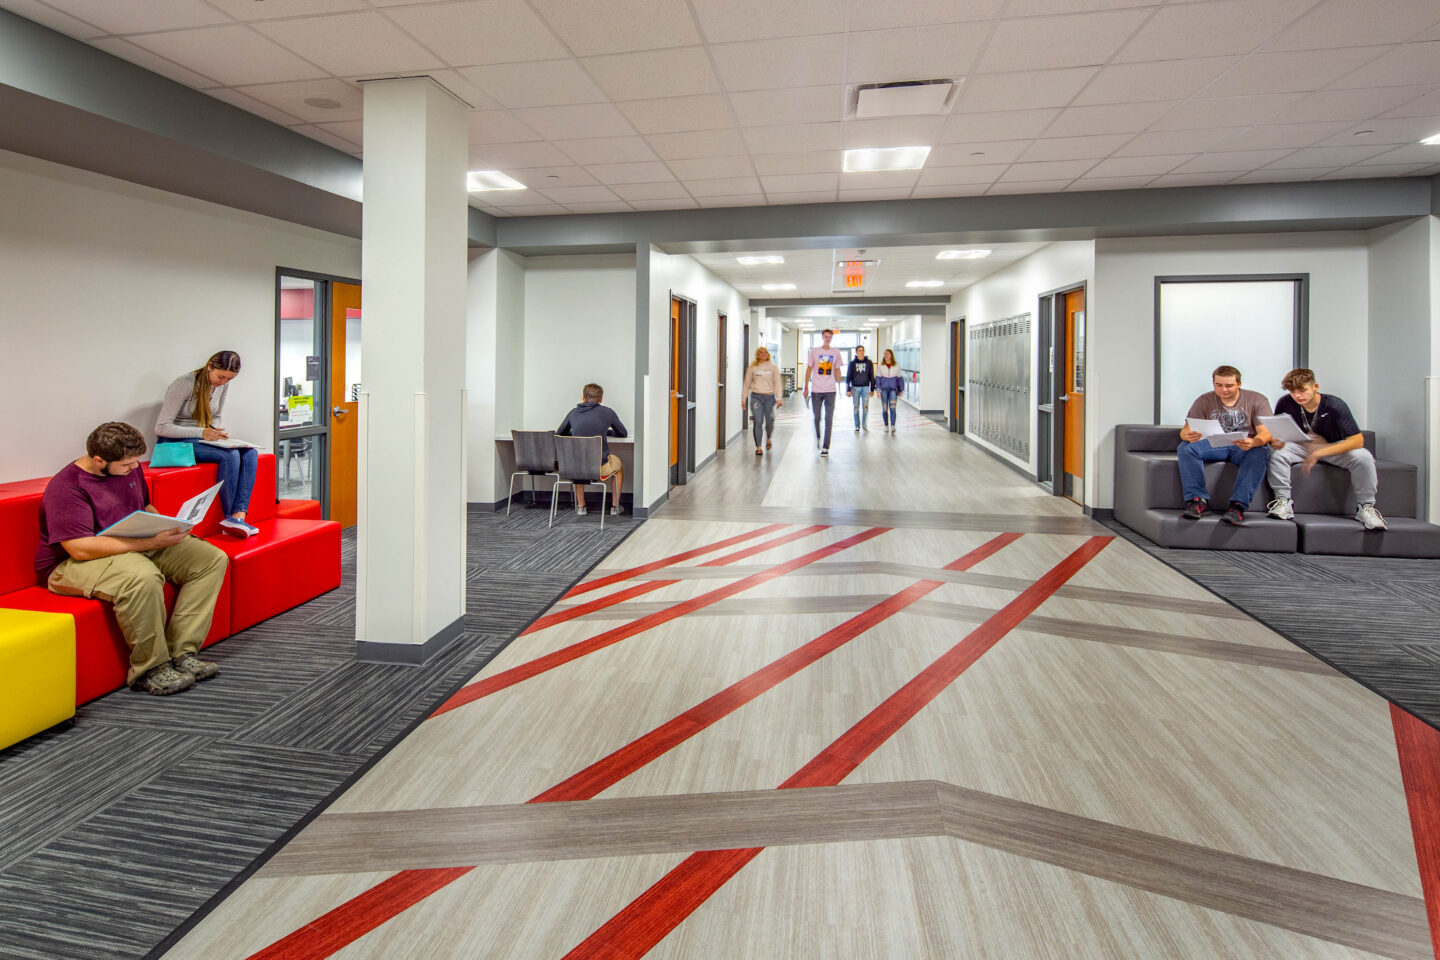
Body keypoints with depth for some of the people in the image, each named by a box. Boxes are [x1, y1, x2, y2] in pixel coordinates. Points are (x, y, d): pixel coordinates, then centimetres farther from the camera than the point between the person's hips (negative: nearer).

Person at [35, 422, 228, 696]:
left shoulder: (130, 468, 6)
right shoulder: (65, 488, -18)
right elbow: (80, 549, -27)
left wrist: (168, 526, 1)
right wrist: (151, 542, -30)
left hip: (137, 546, 8)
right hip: (71, 564, -8)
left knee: (212, 559, -9)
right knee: (143, 577, -40)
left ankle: (182, 652, -13)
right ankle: (150, 668, -21)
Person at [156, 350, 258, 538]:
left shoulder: (223, 385, 4)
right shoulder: (183, 384, -17)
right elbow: (161, 427, -17)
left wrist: (220, 433, -4)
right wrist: (202, 433, -26)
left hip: (201, 439, 7)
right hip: (175, 443, -7)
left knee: (250, 453, -21)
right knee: (230, 455, -31)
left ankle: (238, 516, -32)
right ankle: (229, 517, -23)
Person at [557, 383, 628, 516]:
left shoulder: (573, 413, 6)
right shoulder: (607, 412, -1)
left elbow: (559, 434, 20)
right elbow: (623, 434, 14)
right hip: (601, 467, -2)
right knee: (618, 463, 32)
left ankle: (580, 506, 36)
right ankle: (615, 506, 32)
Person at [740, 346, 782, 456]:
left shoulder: (773, 368, 9)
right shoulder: (752, 368, 8)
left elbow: (777, 383, 3)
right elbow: (747, 384, 11)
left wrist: (778, 398, -7)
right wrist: (743, 399, 7)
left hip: (769, 397, 1)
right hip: (756, 396, -1)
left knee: (769, 422, 3)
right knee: (757, 422, -8)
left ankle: (768, 439, 35)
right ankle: (758, 447, -2)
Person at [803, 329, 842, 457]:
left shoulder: (836, 353, 6)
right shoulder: (814, 351, 3)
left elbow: (837, 370, 13)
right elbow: (809, 369, 6)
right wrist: (806, 387, 4)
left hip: (830, 390, 0)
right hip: (816, 390, 0)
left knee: (829, 419, -4)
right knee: (817, 418, 8)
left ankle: (825, 447, -1)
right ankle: (817, 438, 35)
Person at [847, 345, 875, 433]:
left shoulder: (869, 363, 4)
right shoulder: (852, 363, 2)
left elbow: (872, 376, 9)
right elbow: (848, 377, 5)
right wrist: (848, 390, 0)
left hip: (865, 387, 0)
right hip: (855, 388, 0)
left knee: (865, 407, -4)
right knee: (856, 407, 4)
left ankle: (865, 424, 10)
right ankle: (857, 425, 12)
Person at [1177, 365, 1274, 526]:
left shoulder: (1257, 400, -1)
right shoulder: (1204, 401, 3)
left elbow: (1265, 433, -13)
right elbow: (1185, 430, -6)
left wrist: (1253, 442, -39)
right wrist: (1188, 435, -34)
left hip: (1244, 448, -1)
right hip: (1214, 445, 2)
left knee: (1260, 451, -35)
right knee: (1186, 448, -27)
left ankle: (1238, 505, -38)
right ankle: (1198, 500, -29)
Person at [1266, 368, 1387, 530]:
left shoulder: (1335, 405, -21)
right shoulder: (1284, 404, -15)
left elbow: (1357, 440, -25)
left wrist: (1318, 453, -34)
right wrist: (1276, 441, -29)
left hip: (1334, 448, -1)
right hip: (1302, 447, 1)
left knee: (1363, 457, -30)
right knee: (1277, 453, -30)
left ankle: (1366, 506, -12)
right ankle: (1283, 501, -21)